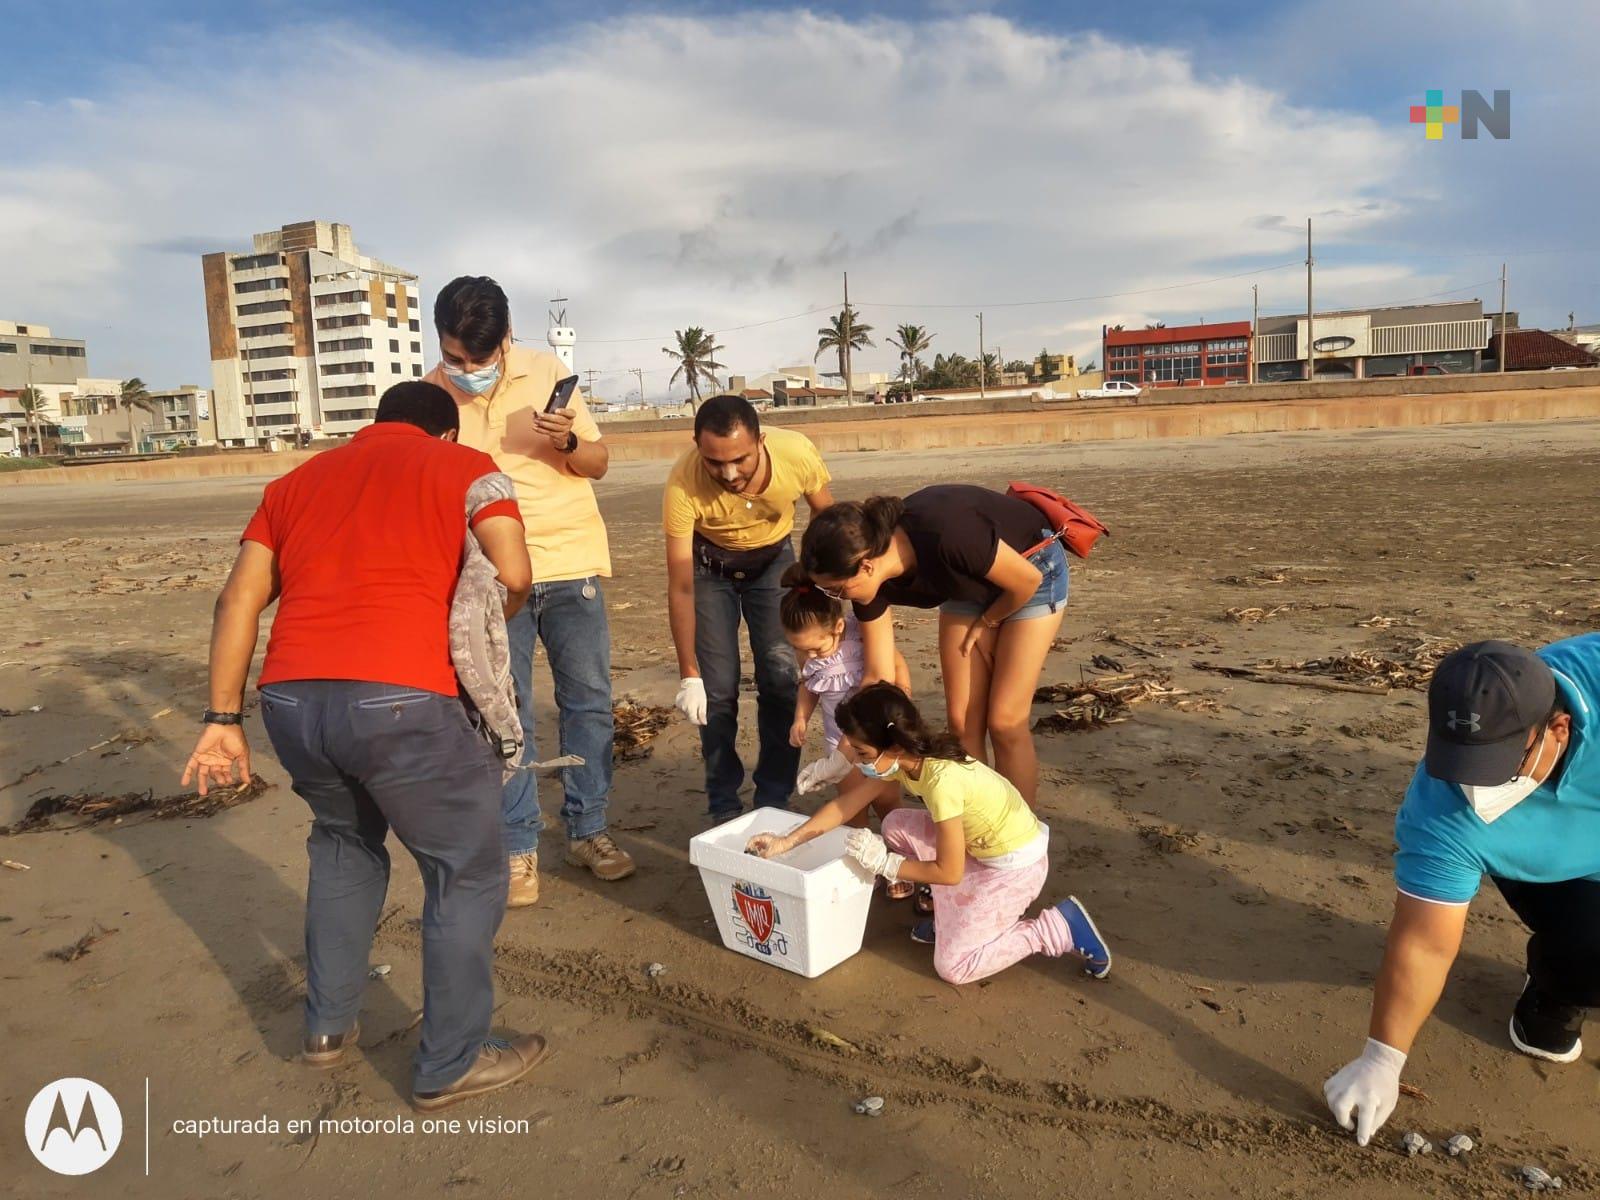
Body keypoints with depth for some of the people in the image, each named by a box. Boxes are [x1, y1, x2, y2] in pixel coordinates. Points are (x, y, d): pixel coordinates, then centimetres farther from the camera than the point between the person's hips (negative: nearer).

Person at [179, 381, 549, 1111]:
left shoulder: (298, 480, 25)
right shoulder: (463, 466, 12)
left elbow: (238, 599, 16)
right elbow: (512, 575, -4)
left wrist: (223, 719, 17)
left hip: (290, 700, 6)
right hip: (398, 700, -6)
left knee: (344, 844, 31)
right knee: (467, 870, 13)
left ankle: (328, 1026, 39)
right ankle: (450, 1065, 21)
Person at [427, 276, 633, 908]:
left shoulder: (547, 371, -2)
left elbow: (599, 463, 2)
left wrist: (567, 443, -18)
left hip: (571, 559, 1)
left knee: (588, 700, 5)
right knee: (505, 712, 3)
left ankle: (587, 830, 20)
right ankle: (518, 846, 15)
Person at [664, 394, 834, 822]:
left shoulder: (797, 453, -32)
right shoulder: (683, 483, -35)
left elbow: (827, 516, -9)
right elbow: (681, 587, -27)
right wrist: (688, 674, -28)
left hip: (774, 559, 1)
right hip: (709, 565, -1)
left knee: (781, 678, -6)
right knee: (717, 688, -6)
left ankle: (775, 803, 10)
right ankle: (724, 809, 12)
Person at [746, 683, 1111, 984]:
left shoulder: (942, 780, -33)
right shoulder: (905, 756, -9)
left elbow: (949, 873, -23)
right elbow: (845, 805, 3)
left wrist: (883, 863, -16)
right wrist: (787, 842, 3)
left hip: (1016, 864, -8)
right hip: (980, 844, 8)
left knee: (952, 966, -7)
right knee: (897, 825, 0)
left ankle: (1061, 927, 1)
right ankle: (954, 915, 13)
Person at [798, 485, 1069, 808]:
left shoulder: (945, 537, -41)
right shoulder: (873, 580, -21)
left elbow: (1027, 579, -22)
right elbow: (879, 676, -10)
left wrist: (986, 623, -7)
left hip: (1032, 571, -5)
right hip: (971, 586, 5)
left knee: (1005, 721, -7)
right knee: (962, 718, 0)